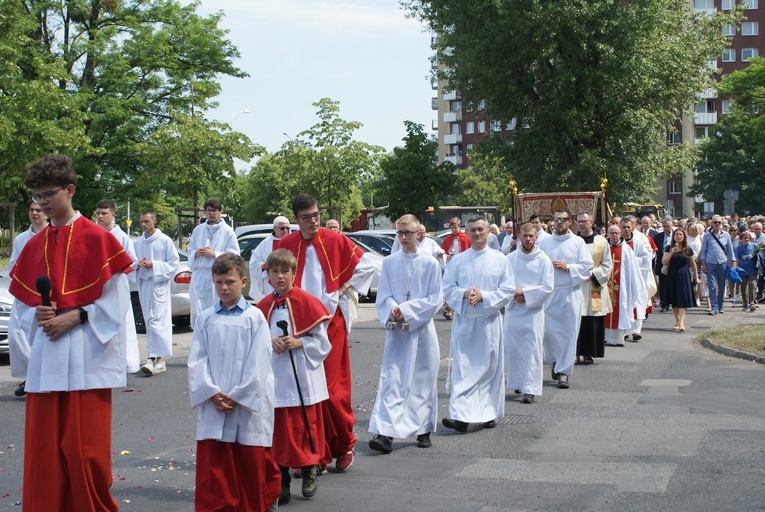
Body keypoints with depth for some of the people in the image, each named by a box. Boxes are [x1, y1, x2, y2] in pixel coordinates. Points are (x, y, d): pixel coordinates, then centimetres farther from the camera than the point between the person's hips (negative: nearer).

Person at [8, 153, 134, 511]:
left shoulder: (98, 238, -3)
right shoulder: (33, 246, 12)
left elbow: (116, 301, -5)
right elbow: (21, 307, 14)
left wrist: (75, 316, -16)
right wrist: (37, 315, -7)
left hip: (85, 358, -4)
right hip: (44, 361, 5)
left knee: (85, 450, -2)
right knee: (44, 451, 5)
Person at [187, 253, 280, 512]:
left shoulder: (254, 317, -1)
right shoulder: (205, 318, 6)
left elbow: (258, 364, -6)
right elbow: (197, 360, 2)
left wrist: (236, 396, -12)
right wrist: (213, 393, -11)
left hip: (249, 405, -2)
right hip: (213, 406, 2)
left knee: (252, 464, 7)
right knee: (212, 467, 1)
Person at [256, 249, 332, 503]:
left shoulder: (307, 302, -6)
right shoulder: (263, 306, 5)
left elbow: (321, 341, -4)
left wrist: (298, 343, -18)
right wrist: (269, 342, -9)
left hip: (302, 377, -3)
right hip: (274, 377, 3)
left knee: (304, 427, 4)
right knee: (278, 429, 5)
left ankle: (309, 473, 24)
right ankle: (281, 481, 14)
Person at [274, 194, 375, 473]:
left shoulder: (335, 240, -2)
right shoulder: (285, 245, 1)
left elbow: (366, 266, 7)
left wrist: (345, 288, 1)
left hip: (331, 322, -2)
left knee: (332, 389, -4)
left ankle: (344, 446, 15)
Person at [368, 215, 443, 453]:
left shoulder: (430, 263, -2)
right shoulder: (389, 263, 4)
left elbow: (435, 299, -4)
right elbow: (383, 297, 4)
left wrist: (407, 310, -14)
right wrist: (393, 309, -17)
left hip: (422, 329, -1)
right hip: (396, 330, 1)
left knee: (423, 380, 7)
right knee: (391, 379, -7)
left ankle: (423, 430, 19)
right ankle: (385, 432, -12)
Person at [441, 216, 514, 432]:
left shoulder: (500, 259, 3)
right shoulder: (457, 260, 7)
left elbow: (508, 290, -1)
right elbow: (447, 287, 6)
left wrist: (483, 296, -13)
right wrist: (464, 293, -14)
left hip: (490, 321, 0)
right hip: (464, 320, 1)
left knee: (490, 367, 5)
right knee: (462, 368, -5)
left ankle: (489, 413, 18)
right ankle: (461, 415, -8)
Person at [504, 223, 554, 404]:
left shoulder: (543, 260, -2)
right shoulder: (510, 258, 5)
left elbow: (547, 287, -7)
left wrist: (524, 293, -12)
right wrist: (514, 294, -12)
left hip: (534, 310, -3)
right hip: (512, 309, 3)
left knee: (532, 349, -5)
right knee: (511, 347, 5)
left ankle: (530, 389, -5)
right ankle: (517, 382, 22)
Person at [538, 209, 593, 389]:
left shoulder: (578, 242, 5)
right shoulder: (544, 242, 9)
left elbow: (587, 266, -1)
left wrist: (567, 267, -12)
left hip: (570, 293, -1)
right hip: (548, 292, 1)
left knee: (569, 332, -3)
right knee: (548, 330, -1)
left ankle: (564, 371, 4)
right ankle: (556, 362, 24)